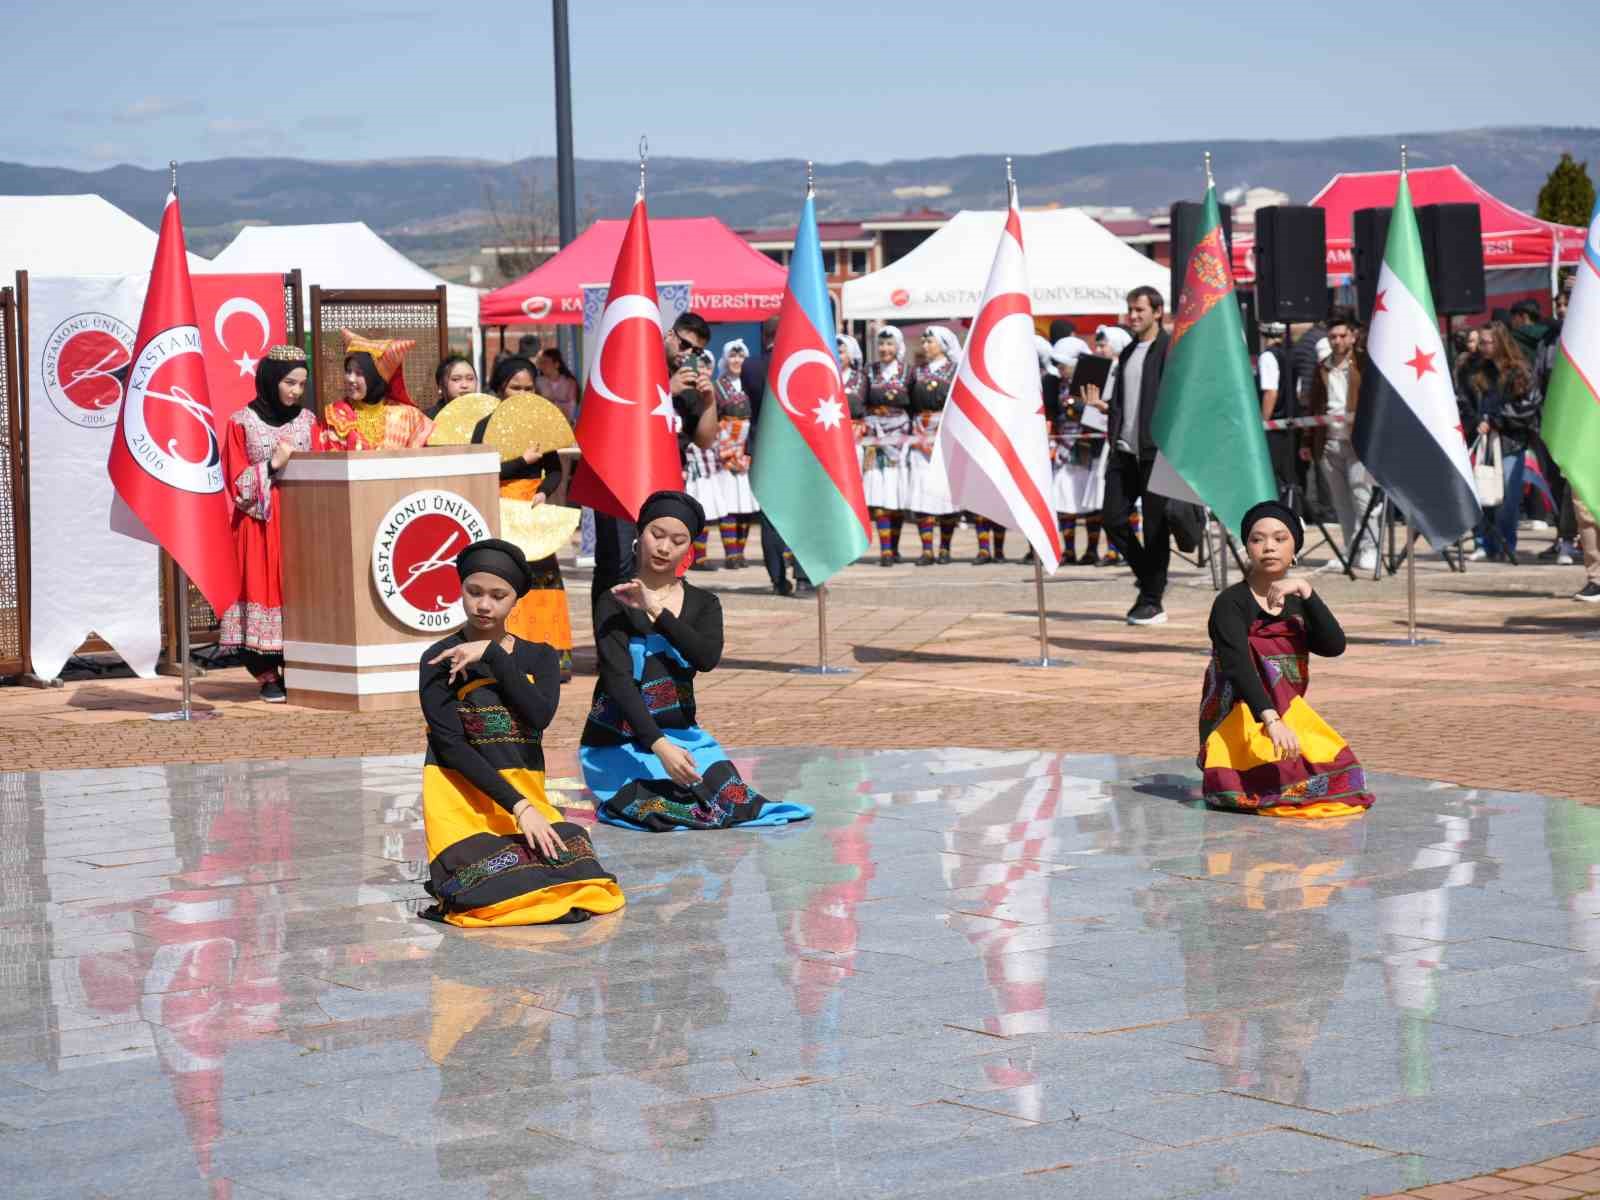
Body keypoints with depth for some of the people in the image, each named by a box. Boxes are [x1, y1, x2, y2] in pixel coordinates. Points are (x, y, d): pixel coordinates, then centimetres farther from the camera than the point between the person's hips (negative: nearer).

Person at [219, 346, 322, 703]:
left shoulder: (308, 420, 12)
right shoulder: (242, 422, 2)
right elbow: (237, 484, -1)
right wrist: (273, 465, -11)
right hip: (259, 523, -3)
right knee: (263, 589, -7)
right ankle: (268, 676, -2)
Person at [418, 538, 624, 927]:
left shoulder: (538, 657, 11)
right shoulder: (440, 661, -1)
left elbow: (540, 715, -10)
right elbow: (451, 747, -10)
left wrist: (492, 655, -10)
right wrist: (518, 807, -17)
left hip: (525, 793, 4)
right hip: (462, 797, -4)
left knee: (583, 879, -21)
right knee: (496, 893, -29)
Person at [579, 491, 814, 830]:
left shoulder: (704, 604, 10)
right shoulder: (615, 604, -5)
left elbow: (708, 658, -11)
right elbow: (619, 680, -18)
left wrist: (656, 611, -18)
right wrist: (659, 746, -31)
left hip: (682, 735, 5)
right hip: (621, 745, -5)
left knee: (735, 802, -18)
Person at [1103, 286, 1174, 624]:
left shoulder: (1171, 349, -5)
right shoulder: (1128, 353, 18)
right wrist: (1114, 438, 11)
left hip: (1156, 452, -7)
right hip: (1125, 451, 7)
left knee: (1155, 526, -2)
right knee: (1114, 519, 3)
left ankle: (1153, 602, 4)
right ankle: (1150, 580, 20)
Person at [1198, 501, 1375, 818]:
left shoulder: (1297, 604, 12)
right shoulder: (1231, 603, -9)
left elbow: (1334, 646, -7)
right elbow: (1239, 667, -26)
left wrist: (1306, 592, -18)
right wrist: (1272, 720, -41)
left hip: (1289, 717, 7)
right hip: (1242, 721, -7)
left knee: (1344, 779, -15)